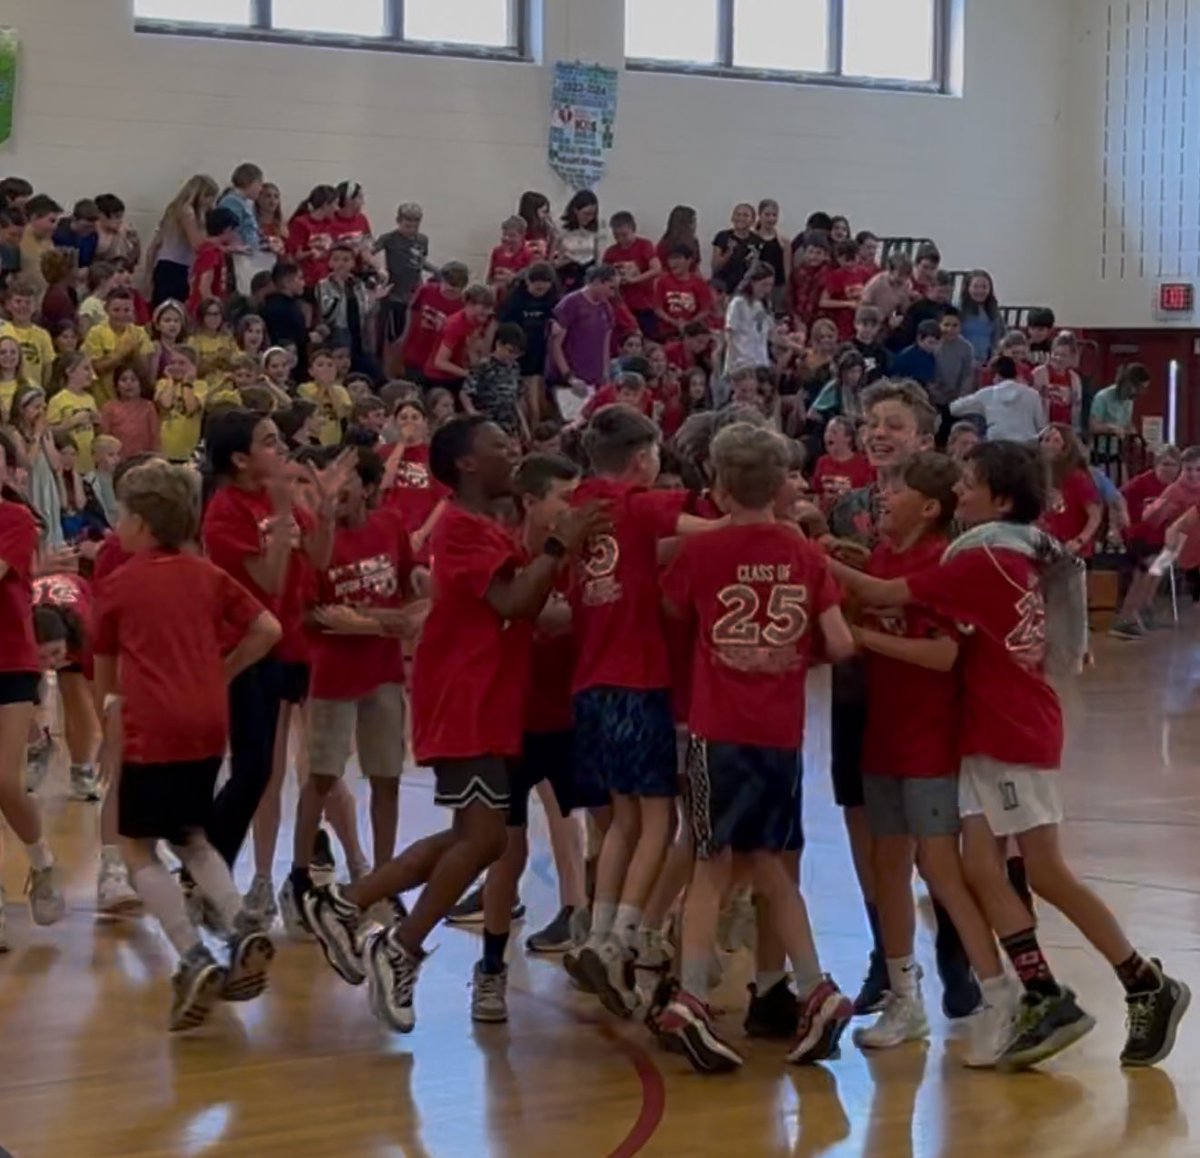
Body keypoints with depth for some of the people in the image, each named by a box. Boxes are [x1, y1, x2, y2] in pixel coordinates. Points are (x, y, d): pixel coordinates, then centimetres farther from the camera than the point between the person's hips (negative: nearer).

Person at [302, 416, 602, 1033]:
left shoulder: (490, 532, 18)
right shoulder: (460, 528, -13)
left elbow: (525, 610, 19)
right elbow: (511, 600, -24)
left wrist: (559, 551, 7)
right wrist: (559, 546, -19)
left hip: (489, 704, 10)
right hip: (465, 706, -10)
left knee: (471, 836, 13)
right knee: (485, 835, -12)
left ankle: (343, 906, 17)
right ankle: (399, 952, 0)